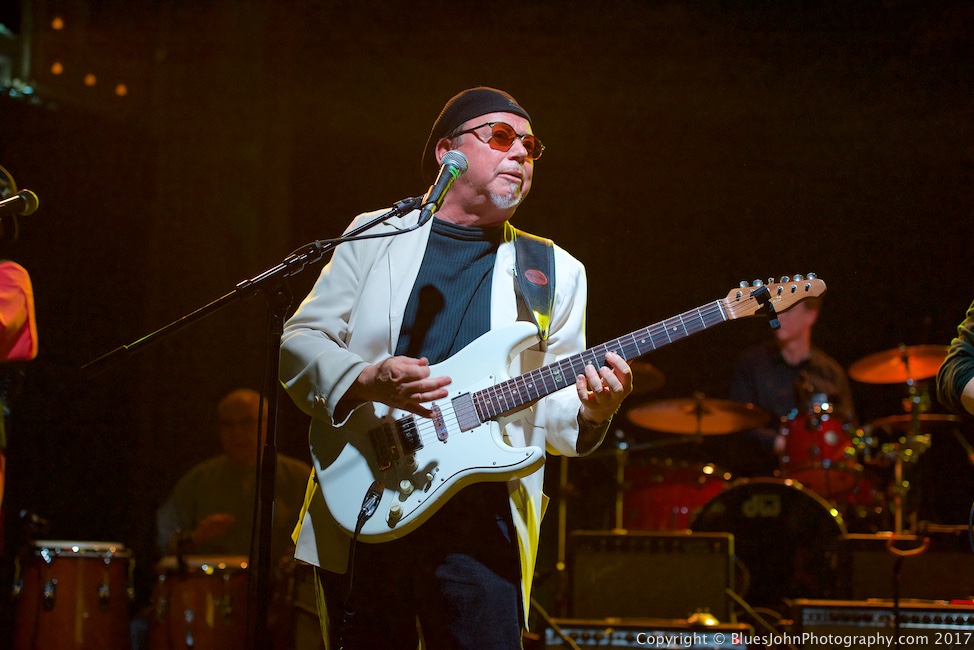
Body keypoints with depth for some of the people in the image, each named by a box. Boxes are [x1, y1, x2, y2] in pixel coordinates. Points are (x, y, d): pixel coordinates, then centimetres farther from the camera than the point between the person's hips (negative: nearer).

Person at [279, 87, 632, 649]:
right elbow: (300, 339, 5)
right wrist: (366, 381, -15)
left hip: (478, 514, 0)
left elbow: (551, 400, 9)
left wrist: (590, 411, -14)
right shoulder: (375, 236, 10)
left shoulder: (554, 271, 12)